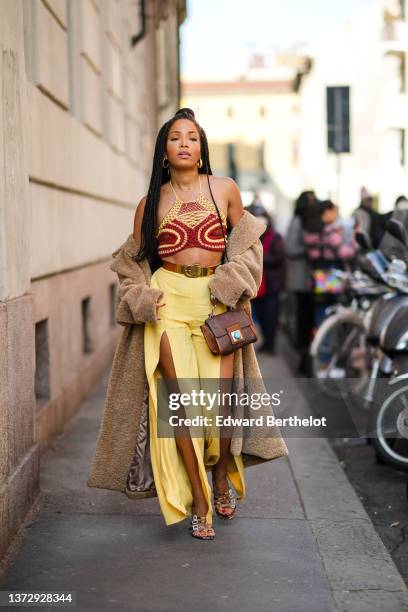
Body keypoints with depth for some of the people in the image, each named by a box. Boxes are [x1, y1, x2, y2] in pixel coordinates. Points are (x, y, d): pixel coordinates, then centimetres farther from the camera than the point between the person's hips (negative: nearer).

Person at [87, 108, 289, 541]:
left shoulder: (225, 189, 7)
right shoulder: (151, 202, 8)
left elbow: (245, 244, 14)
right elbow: (132, 261, 14)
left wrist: (233, 283, -2)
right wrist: (141, 298, -3)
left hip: (217, 302, 0)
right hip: (169, 302, 0)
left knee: (220, 402, -5)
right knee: (181, 402, -8)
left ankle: (222, 477, 25)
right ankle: (198, 504, 4)